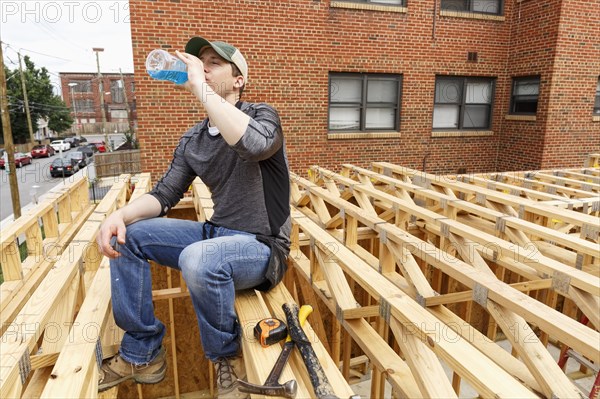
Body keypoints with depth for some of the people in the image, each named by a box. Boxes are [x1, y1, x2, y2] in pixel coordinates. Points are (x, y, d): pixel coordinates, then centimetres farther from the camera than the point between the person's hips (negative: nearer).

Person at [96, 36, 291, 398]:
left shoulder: (261, 114, -9)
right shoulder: (193, 140, 9)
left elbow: (254, 144, -35)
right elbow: (164, 194, 8)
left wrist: (201, 88, -27)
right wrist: (121, 214, -13)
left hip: (261, 247, -7)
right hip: (216, 233, 7)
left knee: (198, 259, -37)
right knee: (126, 236, 0)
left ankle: (228, 358, -5)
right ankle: (141, 354, 10)